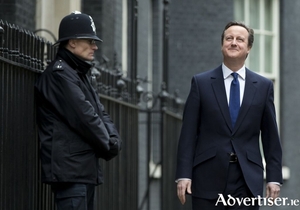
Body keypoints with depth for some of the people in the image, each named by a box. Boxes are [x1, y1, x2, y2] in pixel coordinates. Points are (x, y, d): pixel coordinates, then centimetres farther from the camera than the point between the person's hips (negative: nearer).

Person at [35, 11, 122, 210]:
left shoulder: (79, 74, 21)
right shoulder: (59, 74, -11)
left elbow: (100, 113, 17)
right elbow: (84, 116, -17)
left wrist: (114, 140, -2)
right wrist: (109, 146, -5)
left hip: (86, 168, 10)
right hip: (69, 169, -10)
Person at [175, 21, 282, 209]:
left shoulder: (263, 86, 8)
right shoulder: (201, 82, 4)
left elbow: (271, 136, 9)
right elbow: (188, 134, 1)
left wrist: (274, 177, 3)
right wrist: (184, 174, -6)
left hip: (248, 180, 1)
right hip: (208, 178, -1)